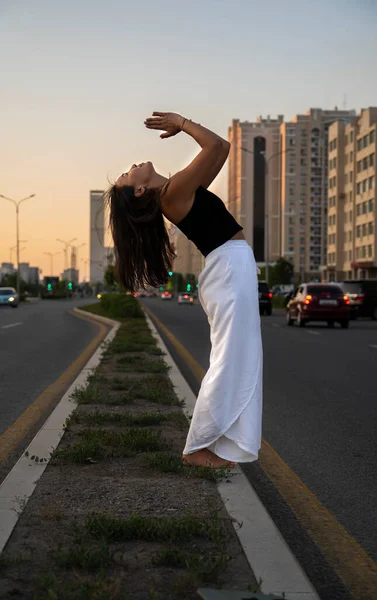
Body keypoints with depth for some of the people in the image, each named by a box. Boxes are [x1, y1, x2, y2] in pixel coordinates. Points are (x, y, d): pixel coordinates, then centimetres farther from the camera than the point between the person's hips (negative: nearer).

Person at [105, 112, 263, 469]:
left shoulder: (175, 193, 15)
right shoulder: (174, 191, -12)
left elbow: (221, 150, 24)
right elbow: (215, 146, -15)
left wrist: (179, 129, 19)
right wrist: (182, 123, -3)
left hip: (229, 268, 10)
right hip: (231, 266, -10)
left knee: (238, 360, 11)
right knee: (231, 361, -9)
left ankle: (222, 444, 15)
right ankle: (197, 448, -5)